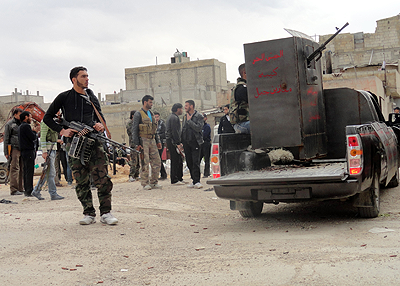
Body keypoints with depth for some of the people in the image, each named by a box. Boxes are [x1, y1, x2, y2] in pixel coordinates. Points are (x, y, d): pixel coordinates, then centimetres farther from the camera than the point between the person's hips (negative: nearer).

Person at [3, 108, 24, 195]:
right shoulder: (9, 124, 5)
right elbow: (6, 139, 1)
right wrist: (6, 152, -5)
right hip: (14, 148, -6)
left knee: (22, 169, 3)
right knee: (15, 168, -10)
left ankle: (21, 189, 6)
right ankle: (14, 189, -10)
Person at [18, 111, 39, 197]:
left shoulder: (21, 126, 20)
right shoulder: (26, 126, -13)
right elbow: (33, 137, -18)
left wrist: (34, 131, 12)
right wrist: (36, 131, -1)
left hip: (24, 151, 11)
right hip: (29, 151, -11)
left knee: (26, 171, 13)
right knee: (30, 171, -10)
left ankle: (27, 190, 17)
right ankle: (29, 191, -11)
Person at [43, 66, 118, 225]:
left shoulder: (92, 97, 19)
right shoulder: (64, 97, 9)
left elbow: (100, 117, 24)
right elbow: (47, 118, 11)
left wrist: (101, 125, 0)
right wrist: (61, 131, -2)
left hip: (94, 140, 2)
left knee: (103, 179, -8)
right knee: (81, 181, 1)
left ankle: (105, 213, -3)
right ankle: (89, 214, 10)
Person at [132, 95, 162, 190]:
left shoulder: (151, 114, 18)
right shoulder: (138, 114, -4)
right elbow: (134, 130, -7)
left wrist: (158, 141, 17)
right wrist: (137, 144, -13)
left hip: (152, 141, 7)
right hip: (143, 140, -7)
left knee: (157, 161, 3)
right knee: (145, 163, -5)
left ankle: (154, 182, 13)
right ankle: (145, 183, 3)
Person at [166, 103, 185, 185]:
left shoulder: (171, 117, 22)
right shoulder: (174, 118, -12)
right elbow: (174, 132, -19)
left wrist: (179, 142, 23)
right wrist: (178, 143, -20)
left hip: (170, 141, 11)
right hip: (173, 141, -11)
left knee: (179, 160, 13)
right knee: (175, 161, -9)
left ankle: (180, 178, 17)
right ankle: (174, 180, -7)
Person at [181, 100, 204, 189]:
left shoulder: (199, 116, -2)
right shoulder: (185, 117, 17)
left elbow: (199, 128, -15)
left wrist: (189, 121, -11)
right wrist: (181, 142, 13)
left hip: (195, 142, -6)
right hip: (186, 142, 6)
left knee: (195, 162, -11)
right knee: (189, 162, 6)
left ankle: (196, 181, -10)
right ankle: (194, 180, 13)